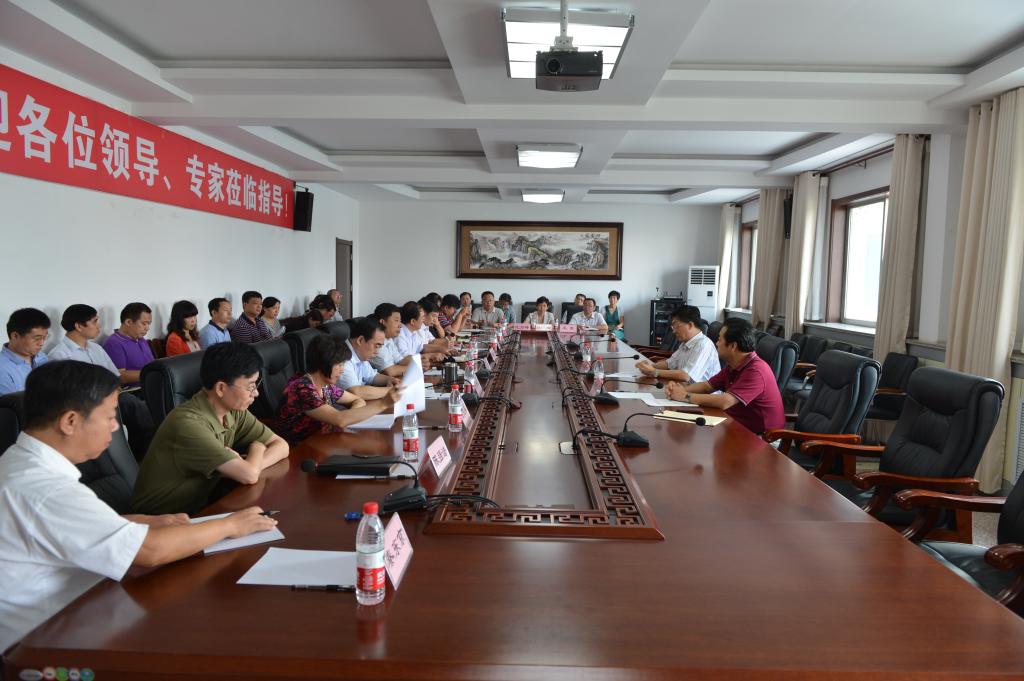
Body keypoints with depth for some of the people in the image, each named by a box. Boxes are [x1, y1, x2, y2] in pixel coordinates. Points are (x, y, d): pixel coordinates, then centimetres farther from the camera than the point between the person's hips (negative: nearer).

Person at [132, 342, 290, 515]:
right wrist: (256, 447, -9)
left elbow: (281, 446, -2)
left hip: (201, 506, 7)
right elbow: (249, 475, -29)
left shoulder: (234, 410, -4)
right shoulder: (188, 423, -27)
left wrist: (245, 466, -19)